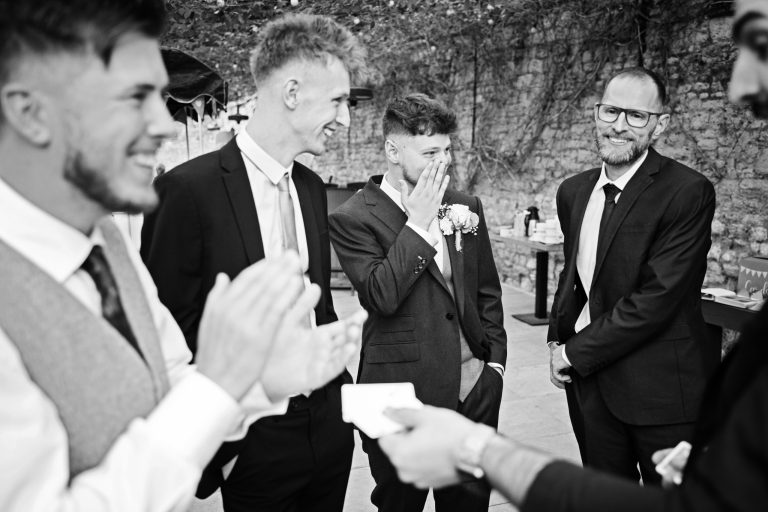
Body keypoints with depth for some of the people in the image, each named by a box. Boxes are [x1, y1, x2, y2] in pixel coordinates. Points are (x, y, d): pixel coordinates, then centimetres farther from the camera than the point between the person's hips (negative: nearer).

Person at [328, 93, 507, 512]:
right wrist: (418, 222, -19)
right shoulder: (353, 218, -10)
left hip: (475, 387, 5)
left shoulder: (466, 207, 6)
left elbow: (487, 291, 13)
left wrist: (495, 360, 7)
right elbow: (381, 296, -22)